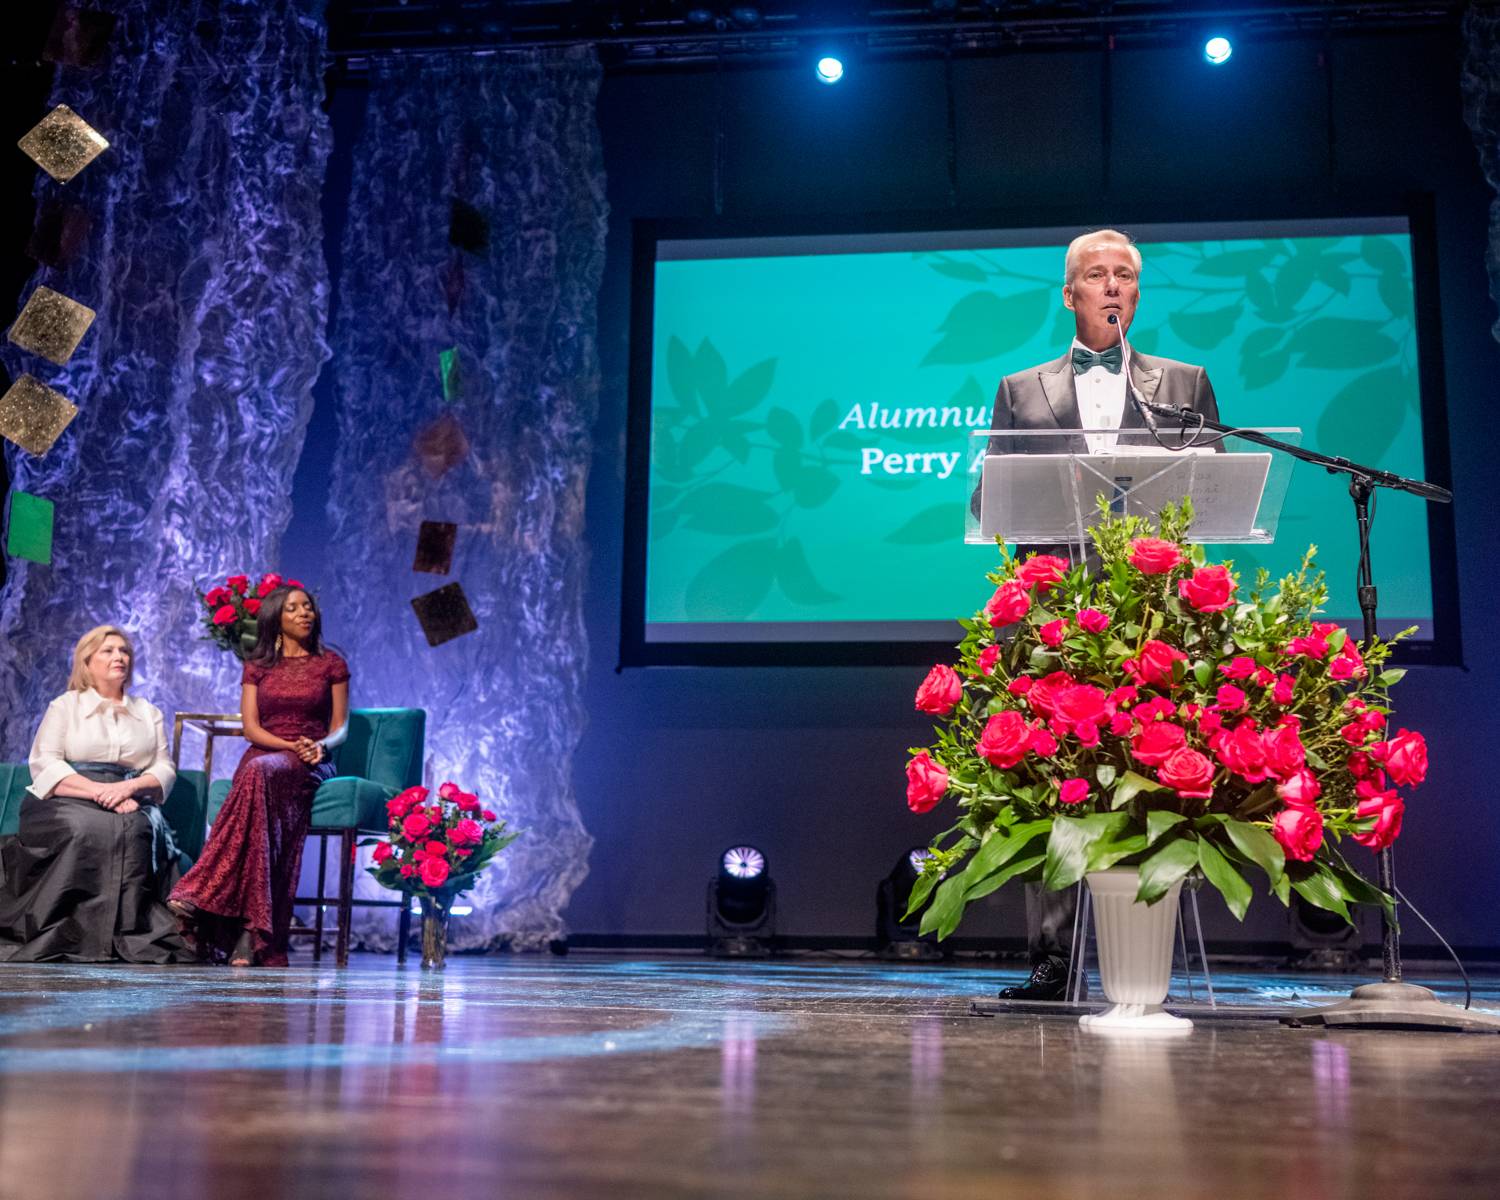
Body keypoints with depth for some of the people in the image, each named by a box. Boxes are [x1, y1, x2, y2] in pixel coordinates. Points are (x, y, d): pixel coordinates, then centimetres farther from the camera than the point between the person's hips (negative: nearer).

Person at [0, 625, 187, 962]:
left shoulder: (149, 713, 22)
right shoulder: (65, 705, 15)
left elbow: (165, 770, 12)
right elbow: (44, 764, 0)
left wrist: (129, 787, -12)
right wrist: (99, 791, -16)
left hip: (129, 805, 2)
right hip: (68, 801, -2)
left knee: (132, 831, -34)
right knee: (83, 829, -37)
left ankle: (131, 937, -35)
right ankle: (63, 935, -32)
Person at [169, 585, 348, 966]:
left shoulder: (331, 664, 14)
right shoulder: (257, 667, 17)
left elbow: (340, 727, 8)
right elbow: (251, 727, 6)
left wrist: (320, 745, -15)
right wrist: (290, 745, -13)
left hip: (310, 764, -1)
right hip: (262, 755, 1)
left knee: (263, 771, -39)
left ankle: (201, 894, -45)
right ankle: (251, 934, -48)